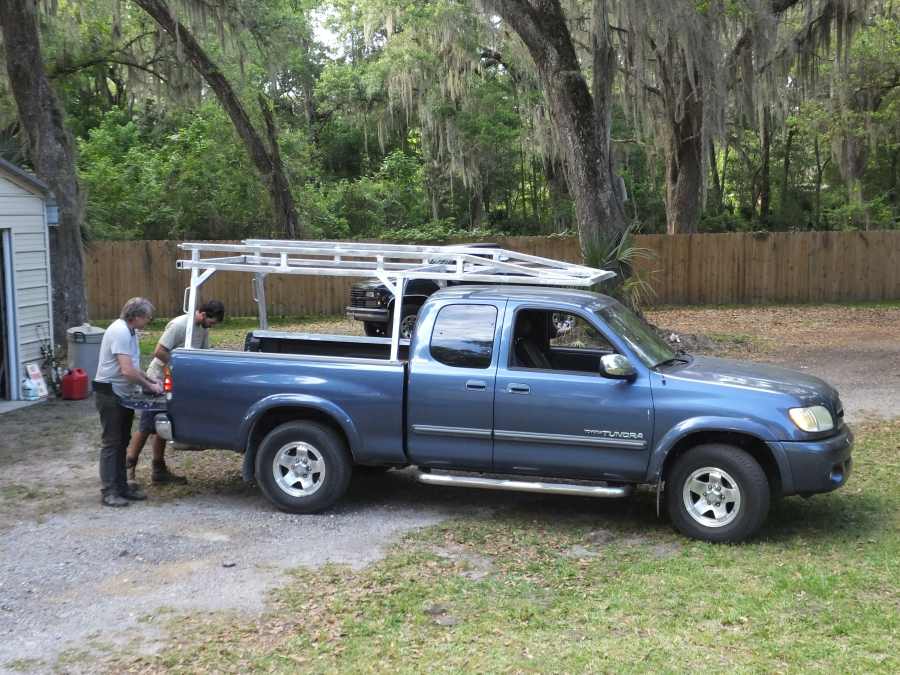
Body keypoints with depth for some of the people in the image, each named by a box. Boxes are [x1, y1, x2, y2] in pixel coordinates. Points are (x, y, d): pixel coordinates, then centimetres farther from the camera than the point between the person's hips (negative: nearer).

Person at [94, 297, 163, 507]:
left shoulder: (129, 331, 10)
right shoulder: (120, 332, -21)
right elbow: (127, 371, -27)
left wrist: (150, 380, 6)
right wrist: (149, 386, -16)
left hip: (122, 395, 10)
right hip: (109, 393, -10)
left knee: (121, 442, 14)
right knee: (111, 443, -6)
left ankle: (121, 486, 21)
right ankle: (108, 492, -2)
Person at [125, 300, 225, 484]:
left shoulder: (203, 329, 2)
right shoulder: (178, 325, -23)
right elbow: (159, 352, -25)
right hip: (158, 379, -8)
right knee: (146, 427, -6)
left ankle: (159, 470, 20)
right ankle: (128, 467, 2)